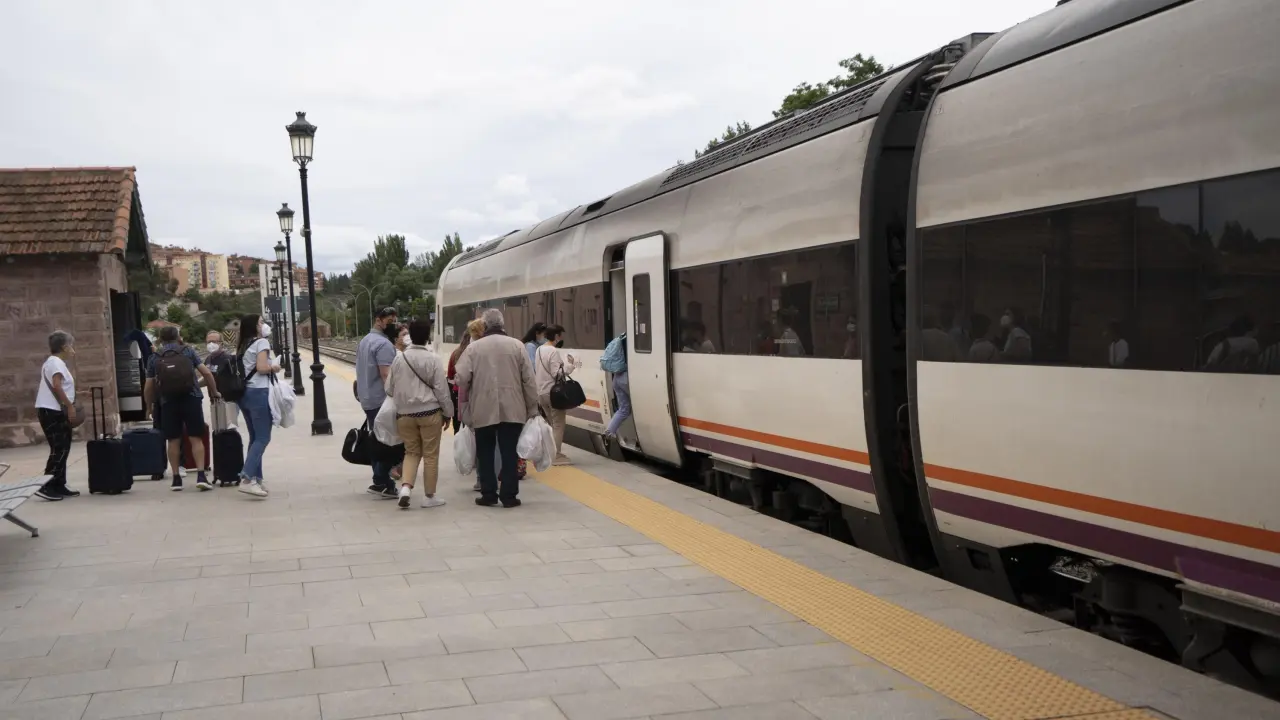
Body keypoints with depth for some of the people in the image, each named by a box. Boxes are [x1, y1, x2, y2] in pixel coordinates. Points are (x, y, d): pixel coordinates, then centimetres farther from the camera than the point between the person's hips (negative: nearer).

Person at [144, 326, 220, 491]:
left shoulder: (155, 358, 11)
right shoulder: (188, 351, 9)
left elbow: (148, 387, 9)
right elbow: (206, 373, 3)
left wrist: (149, 406, 23)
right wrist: (214, 392, 15)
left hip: (168, 402, 1)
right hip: (191, 398, -1)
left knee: (173, 440, 9)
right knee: (196, 438, 1)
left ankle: (176, 478, 11)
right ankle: (201, 475, -9)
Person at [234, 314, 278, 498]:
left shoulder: (243, 345, 17)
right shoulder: (262, 342, -6)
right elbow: (262, 368, -17)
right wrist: (274, 367, 1)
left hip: (244, 393, 9)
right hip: (258, 393, -9)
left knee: (255, 437, 14)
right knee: (263, 438, -8)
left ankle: (256, 478, 15)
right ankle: (246, 479, -20)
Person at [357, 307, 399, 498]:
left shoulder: (365, 341, 17)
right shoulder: (383, 343, -15)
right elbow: (387, 376, -23)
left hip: (368, 399, 10)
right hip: (382, 400, -10)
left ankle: (381, 480, 17)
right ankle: (381, 483, -8)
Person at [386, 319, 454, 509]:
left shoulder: (399, 358, 1)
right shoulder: (433, 358, -9)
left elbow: (389, 388, 9)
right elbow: (441, 389, -7)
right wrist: (447, 413, 5)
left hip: (404, 413, 3)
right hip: (429, 412, -3)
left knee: (411, 452, 15)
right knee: (430, 454, 6)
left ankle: (405, 487, -5)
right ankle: (429, 496, 11)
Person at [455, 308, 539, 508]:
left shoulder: (473, 347, 0)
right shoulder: (517, 345, 2)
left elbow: (462, 378, -6)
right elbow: (528, 379, 1)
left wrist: (464, 406, 9)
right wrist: (532, 408, 7)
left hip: (483, 409, 0)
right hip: (512, 409, 1)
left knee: (485, 453, 10)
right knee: (509, 453, 4)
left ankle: (488, 494, 12)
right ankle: (509, 495, 4)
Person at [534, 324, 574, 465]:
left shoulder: (539, 349, 11)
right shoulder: (553, 351, -16)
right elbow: (556, 373, -20)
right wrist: (569, 365, -11)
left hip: (541, 392, 9)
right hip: (553, 392, -9)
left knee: (551, 424, 18)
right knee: (558, 424, -2)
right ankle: (556, 455, -2)